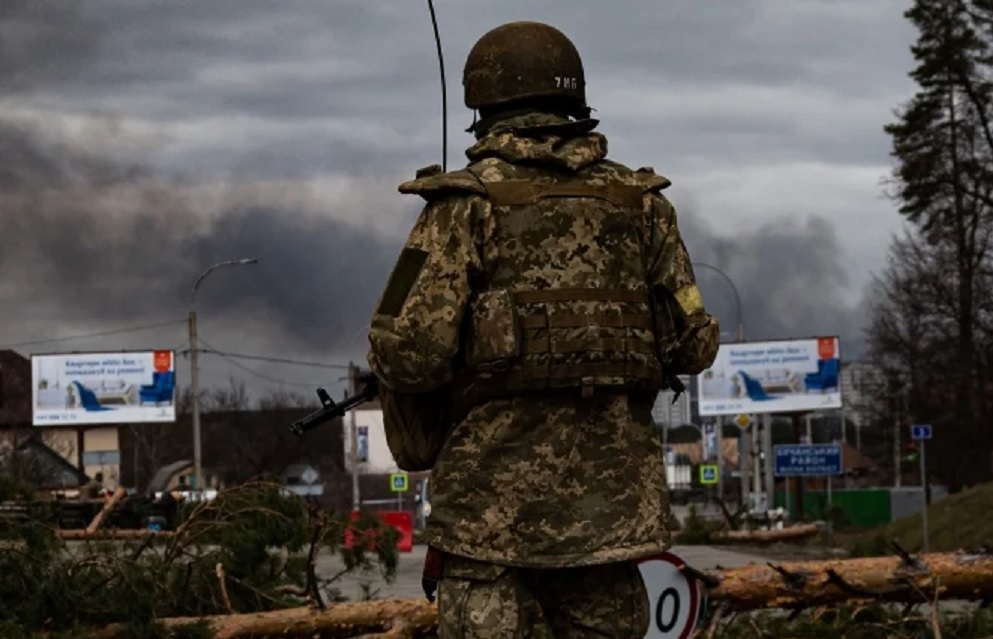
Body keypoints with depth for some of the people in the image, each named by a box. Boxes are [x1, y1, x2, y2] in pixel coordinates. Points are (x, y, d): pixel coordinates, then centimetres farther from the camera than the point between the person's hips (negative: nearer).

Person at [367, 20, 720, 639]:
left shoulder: (466, 205, -3)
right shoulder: (640, 202, 8)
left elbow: (411, 351, -11)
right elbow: (693, 344, 8)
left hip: (496, 490, -4)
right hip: (612, 492, 4)